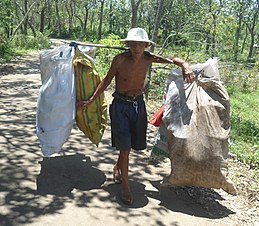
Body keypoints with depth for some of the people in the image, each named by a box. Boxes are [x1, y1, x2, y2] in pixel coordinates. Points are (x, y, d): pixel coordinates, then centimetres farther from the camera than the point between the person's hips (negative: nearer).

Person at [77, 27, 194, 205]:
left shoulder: (147, 58, -5)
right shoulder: (120, 60, -14)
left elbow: (173, 59, 4)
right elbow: (107, 81, -3)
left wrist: (186, 66, -18)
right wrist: (90, 100, -2)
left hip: (139, 104, 4)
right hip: (121, 105, -4)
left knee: (135, 143, 14)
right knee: (125, 146, -7)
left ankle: (117, 167, 44)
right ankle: (125, 186, 9)